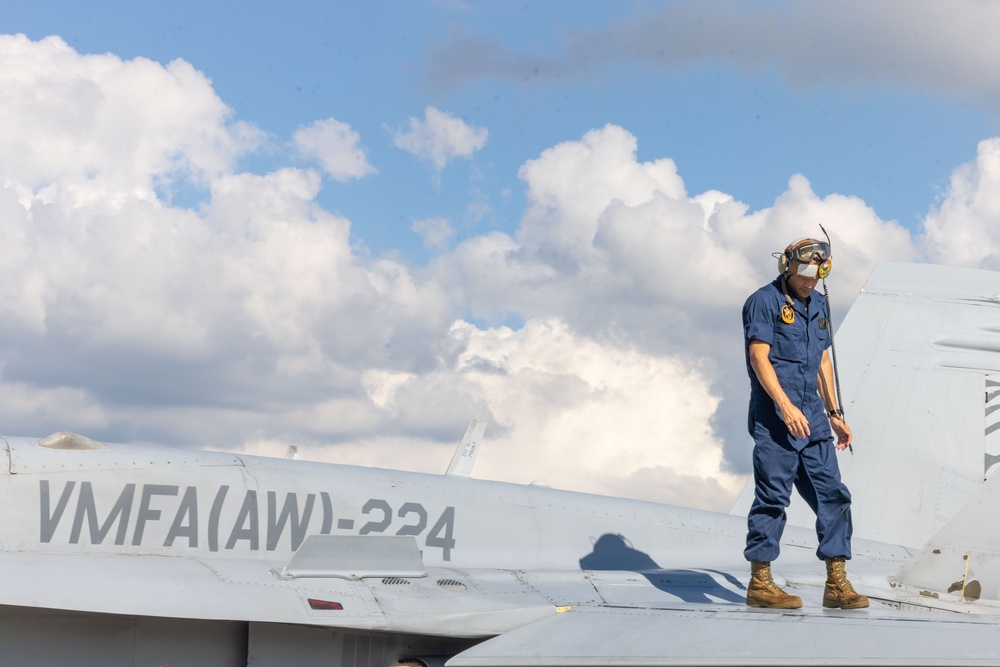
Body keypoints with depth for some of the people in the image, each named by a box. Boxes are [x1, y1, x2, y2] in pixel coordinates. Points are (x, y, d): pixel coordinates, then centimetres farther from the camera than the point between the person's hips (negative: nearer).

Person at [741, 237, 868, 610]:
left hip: (811, 417, 7)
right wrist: (785, 406, -22)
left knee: (832, 495, 2)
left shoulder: (818, 306, 18)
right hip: (774, 418, -7)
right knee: (773, 497, -5)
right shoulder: (764, 302, -5)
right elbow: (759, 357, -13)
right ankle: (759, 583, 2)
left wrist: (834, 414, 20)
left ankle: (836, 584, 5)